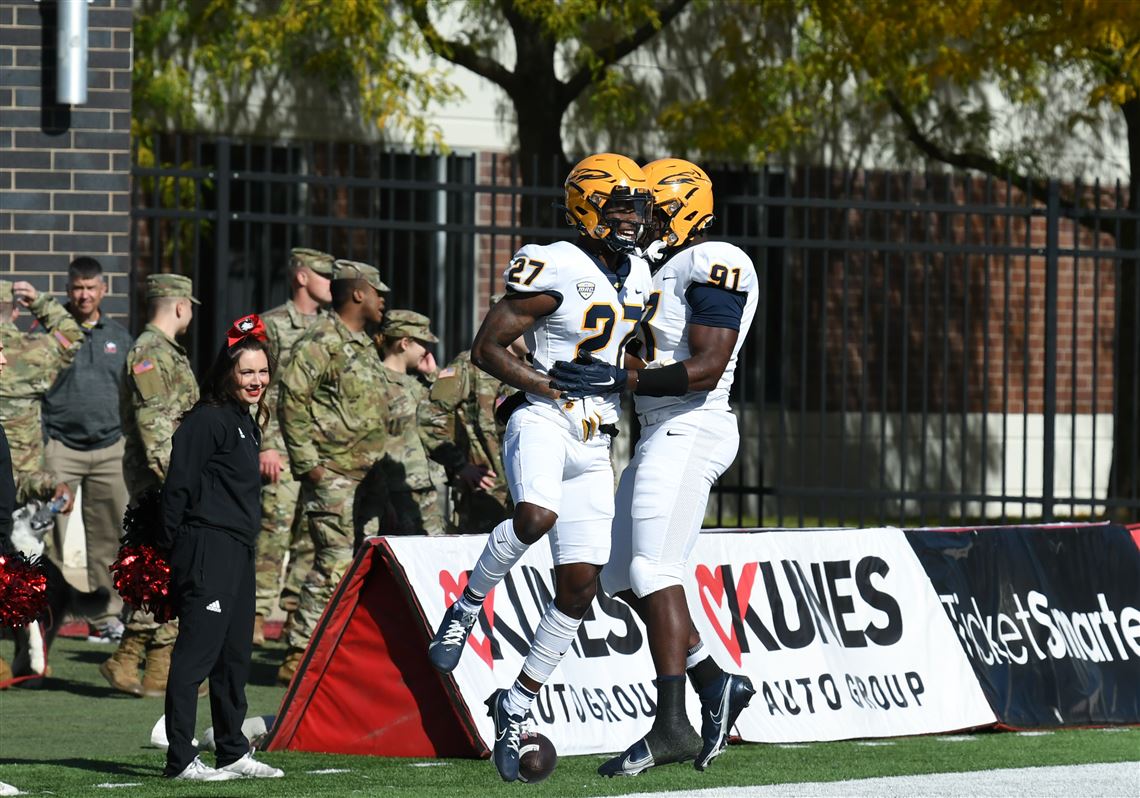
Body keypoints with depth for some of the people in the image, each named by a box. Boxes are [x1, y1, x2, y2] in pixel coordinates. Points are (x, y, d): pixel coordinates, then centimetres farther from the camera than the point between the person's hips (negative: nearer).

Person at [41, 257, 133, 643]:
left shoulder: (120, 337, 13)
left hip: (110, 450, 4)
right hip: (61, 448, -3)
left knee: (109, 537, 4)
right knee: (48, 538, -6)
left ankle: (106, 617, 10)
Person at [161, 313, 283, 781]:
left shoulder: (246, 423, 18)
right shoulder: (207, 420, -11)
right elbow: (178, 487, -14)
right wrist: (175, 548, -14)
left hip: (238, 553, 10)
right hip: (207, 552, -10)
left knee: (235, 656, 15)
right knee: (197, 654, -10)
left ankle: (233, 752, 24)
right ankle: (180, 760, -10)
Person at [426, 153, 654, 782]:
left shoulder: (637, 276, 14)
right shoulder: (556, 269, -10)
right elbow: (485, 349, -10)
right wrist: (554, 389, -15)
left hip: (594, 447, 7)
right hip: (543, 422, -7)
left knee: (579, 585, -1)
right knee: (536, 518, -37)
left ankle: (516, 706, 12)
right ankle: (467, 605, -9)